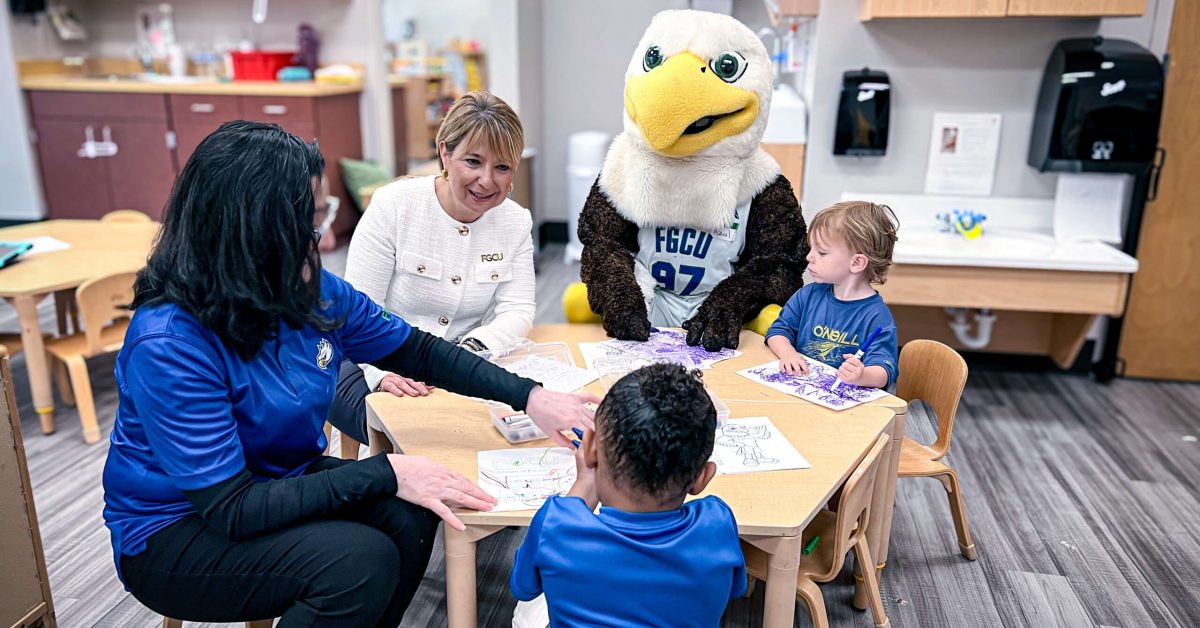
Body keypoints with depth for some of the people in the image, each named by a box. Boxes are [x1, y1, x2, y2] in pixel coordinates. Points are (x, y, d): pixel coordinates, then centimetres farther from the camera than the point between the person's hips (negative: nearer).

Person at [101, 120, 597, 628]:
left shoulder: (313, 291, -9)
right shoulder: (168, 344, -28)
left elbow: (418, 352, 1)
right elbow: (234, 509, -27)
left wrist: (528, 395, -8)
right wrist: (385, 474, -29)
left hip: (279, 484, 6)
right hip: (174, 533, -6)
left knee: (407, 517, -17)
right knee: (361, 559, -27)